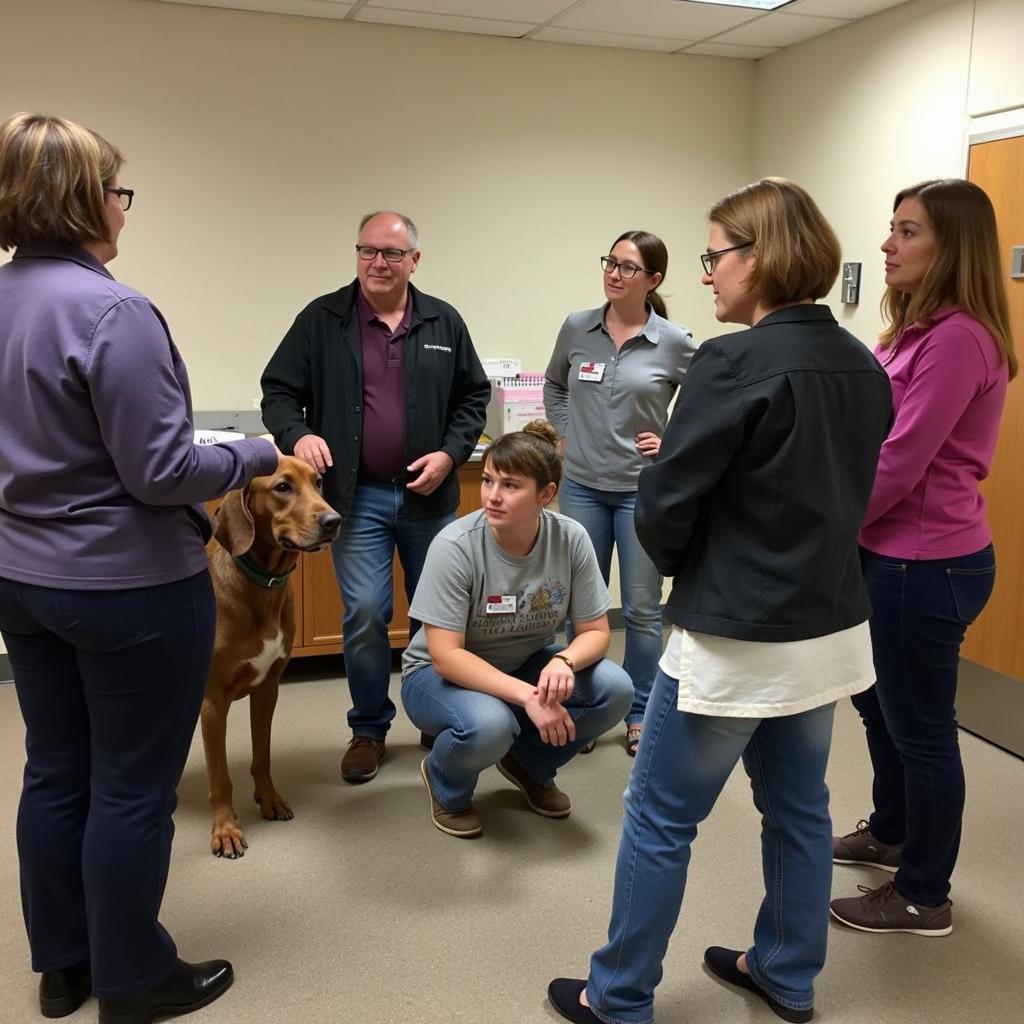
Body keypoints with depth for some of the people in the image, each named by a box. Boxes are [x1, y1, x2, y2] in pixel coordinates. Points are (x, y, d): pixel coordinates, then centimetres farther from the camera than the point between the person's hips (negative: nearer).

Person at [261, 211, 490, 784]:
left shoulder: (444, 322, 4)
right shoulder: (322, 320, -1)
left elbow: (474, 397, 8)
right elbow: (278, 391, 1)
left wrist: (450, 454, -7)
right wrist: (297, 434, -20)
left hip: (429, 496, 2)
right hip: (357, 496, -2)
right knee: (365, 614, -2)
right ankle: (369, 729, 17)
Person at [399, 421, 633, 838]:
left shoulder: (571, 539, -17)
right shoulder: (454, 546, -27)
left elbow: (595, 632, -10)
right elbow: (445, 656, -27)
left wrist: (563, 662, -33)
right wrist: (528, 696, -37)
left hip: (525, 664, 4)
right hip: (442, 673, -4)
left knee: (614, 689, -21)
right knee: (488, 725, -37)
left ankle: (529, 764, 9)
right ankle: (447, 785, 2)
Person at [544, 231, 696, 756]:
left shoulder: (674, 342, -7)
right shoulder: (577, 328, 0)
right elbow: (554, 386, 19)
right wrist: (567, 432, 7)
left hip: (643, 490, -2)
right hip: (582, 486, 3)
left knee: (641, 609, 7)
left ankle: (640, 715, 22)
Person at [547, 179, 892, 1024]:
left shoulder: (733, 364, -20)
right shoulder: (865, 367, 5)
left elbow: (663, 509, -16)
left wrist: (685, 566, 4)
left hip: (736, 640, -8)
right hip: (831, 630, 8)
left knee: (660, 820, 7)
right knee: (798, 807, 21)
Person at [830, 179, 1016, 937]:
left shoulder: (959, 337, -20)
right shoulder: (919, 330, 13)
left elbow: (901, 461, -22)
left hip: (927, 562, -10)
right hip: (894, 553, 10)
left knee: (920, 726, 4)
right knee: (877, 701, 23)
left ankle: (925, 897, 22)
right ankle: (890, 834, 45)